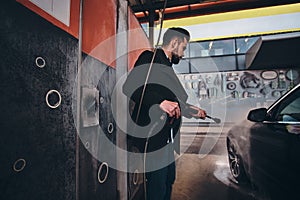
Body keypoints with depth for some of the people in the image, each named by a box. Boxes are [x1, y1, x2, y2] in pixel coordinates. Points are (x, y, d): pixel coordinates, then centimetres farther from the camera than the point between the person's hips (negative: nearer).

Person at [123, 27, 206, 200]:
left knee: (169, 180, 21)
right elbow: (130, 87, -21)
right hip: (151, 134, -10)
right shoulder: (151, 57, -7)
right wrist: (160, 103, -26)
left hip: (166, 136, 10)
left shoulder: (167, 67, 21)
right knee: (157, 185, 1)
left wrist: (192, 111, 29)